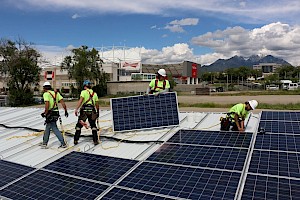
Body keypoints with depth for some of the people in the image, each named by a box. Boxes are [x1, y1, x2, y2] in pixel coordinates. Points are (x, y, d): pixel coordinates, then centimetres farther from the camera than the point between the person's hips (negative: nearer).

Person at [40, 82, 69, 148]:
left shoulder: (46, 94, -6)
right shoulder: (56, 93, 12)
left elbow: (47, 104, -19)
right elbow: (62, 101, 3)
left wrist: (45, 113, -12)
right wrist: (66, 111, 4)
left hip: (50, 114, -7)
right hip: (56, 113, 7)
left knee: (55, 129, -1)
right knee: (47, 128, 18)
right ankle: (44, 143, 27)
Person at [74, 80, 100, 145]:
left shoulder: (84, 92, 2)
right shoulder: (94, 93, 15)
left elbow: (80, 100, -14)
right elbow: (97, 104, 17)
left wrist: (76, 109, -20)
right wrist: (97, 112, 28)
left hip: (84, 111, -3)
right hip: (92, 111, 3)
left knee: (79, 125, 10)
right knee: (93, 126, 11)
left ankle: (76, 140, 13)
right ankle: (95, 141, 6)